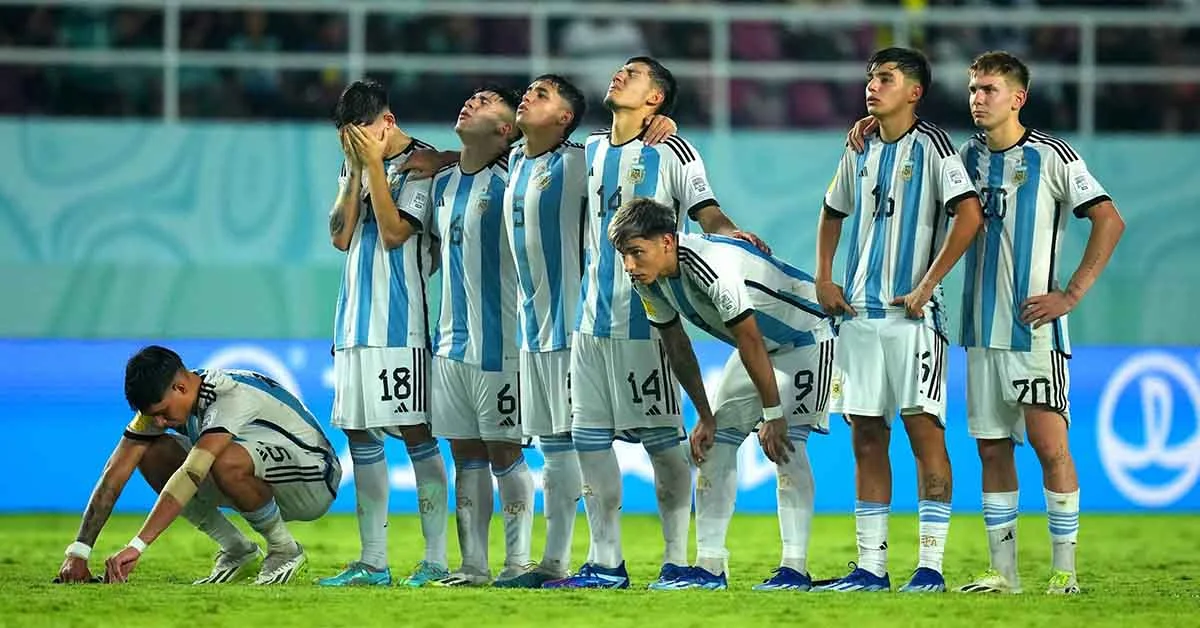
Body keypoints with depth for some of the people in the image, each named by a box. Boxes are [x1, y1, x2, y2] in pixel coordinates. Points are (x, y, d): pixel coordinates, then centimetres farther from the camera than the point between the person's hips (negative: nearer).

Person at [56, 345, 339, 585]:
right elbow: (114, 476, -12)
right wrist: (77, 553, -21)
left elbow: (191, 474, -43)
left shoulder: (233, 395, -32)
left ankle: (284, 550, -12)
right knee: (152, 453, -9)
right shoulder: (160, 401, -9)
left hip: (313, 481, -8)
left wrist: (137, 547, -49)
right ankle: (237, 551, 1)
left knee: (228, 461, -39)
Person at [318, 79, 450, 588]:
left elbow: (394, 232, -15)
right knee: (360, 433, 6)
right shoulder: (355, 164, 15)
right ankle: (373, 562, 11)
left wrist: (374, 164, -13)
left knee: (416, 432, -7)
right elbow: (341, 235, 5)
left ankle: (436, 560, -4)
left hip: (401, 320, -7)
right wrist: (356, 170, -1)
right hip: (357, 317, 7)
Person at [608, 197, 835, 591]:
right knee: (714, 443, 2)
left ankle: (795, 569, -21)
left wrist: (773, 414, -27)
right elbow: (676, 346, 2)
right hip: (758, 344, 9)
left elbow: (751, 342, -32)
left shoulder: (713, 268, -37)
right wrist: (705, 417, 3)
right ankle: (708, 567, 4)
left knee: (786, 442, -21)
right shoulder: (649, 279, -11)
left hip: (805, 339, -9)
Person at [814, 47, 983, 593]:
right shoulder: (860, 151, 13)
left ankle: (930, 566, -7)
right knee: (867, 438, 6)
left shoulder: (931, 147, -6)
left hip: (912, 313, -6)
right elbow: (833, 212, 29)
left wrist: (926, 287, -17)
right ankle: (870, 565, 10)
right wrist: (823, 279, 15)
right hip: (860, 313, 6)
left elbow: (969, 215, -17)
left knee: (924, 430, -7)